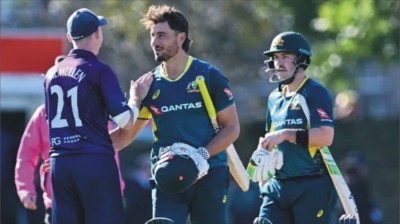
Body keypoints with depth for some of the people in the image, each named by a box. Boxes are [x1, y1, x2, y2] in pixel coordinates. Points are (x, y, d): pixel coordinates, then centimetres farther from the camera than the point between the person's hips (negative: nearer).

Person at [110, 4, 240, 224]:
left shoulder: (208, 76, -2)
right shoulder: (150, 84, 8)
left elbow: (232, 128, 0)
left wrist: (202, 155, -15)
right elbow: (124, 135, 14)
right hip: (167, 178, 2)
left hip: (209, 174, -2)